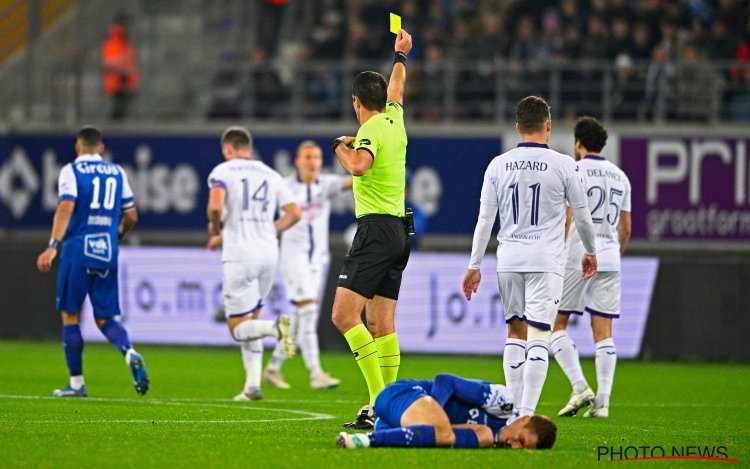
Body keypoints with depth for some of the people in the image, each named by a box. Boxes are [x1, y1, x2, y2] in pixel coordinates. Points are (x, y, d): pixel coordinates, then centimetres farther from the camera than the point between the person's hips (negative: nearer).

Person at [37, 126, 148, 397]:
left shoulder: (71, 171, -1)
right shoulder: (117, 173, 13)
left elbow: (66, 208, -15)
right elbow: (131, 216, 17)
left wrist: (53, 246, -22)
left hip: (77, 250, -4)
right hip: (108, 253, 4)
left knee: (70, 316, 7)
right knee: (104, 318, 10)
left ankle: (76, 383, 6)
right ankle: (130, 354, -19)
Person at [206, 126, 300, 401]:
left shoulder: (222, 172, -1)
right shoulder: (270, 174, 14)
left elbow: (215, 206, -19)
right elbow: (294, 214, 11)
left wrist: (215, 229, 2)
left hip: (240, 255, -5)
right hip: (269, 253, 5)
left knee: (238, 329, 0)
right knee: (250, 320, 19)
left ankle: (274, 328, -31)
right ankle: (252, 386, 10)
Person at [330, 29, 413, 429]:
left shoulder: (372, 129, -10)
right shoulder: (395, 121, 13)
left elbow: (359, 166, -31)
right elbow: (396, 90, 35)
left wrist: (340, 146, -10)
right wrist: (400, 55, 52)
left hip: (376, 228, -9)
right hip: (399, 232, 9)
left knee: (344, 315, -14)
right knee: (381, 325, 7)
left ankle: (379, 400, -22)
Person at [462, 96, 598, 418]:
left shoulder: (498, 165, 3)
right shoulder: (564, 165, -3)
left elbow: (485, 220, 4)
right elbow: (582, 217, 6)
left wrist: (474, 266, 10)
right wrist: (590, 252, 23)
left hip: (508, 259, 3)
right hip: (546, 260, -3)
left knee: (515, 333, 15)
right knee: (538, 338, -5)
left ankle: (514, 410, 12)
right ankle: (527, 415, -14)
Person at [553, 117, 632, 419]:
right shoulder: (620, 176, 13)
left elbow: (565, 222, -11)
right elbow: (625, 229, 16)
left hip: (576, 257, -5)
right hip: (609, 258, 5)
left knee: (556, 323, 4)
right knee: (603, 331, 3)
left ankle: (580, 386, -10)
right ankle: (602, 402, -1)